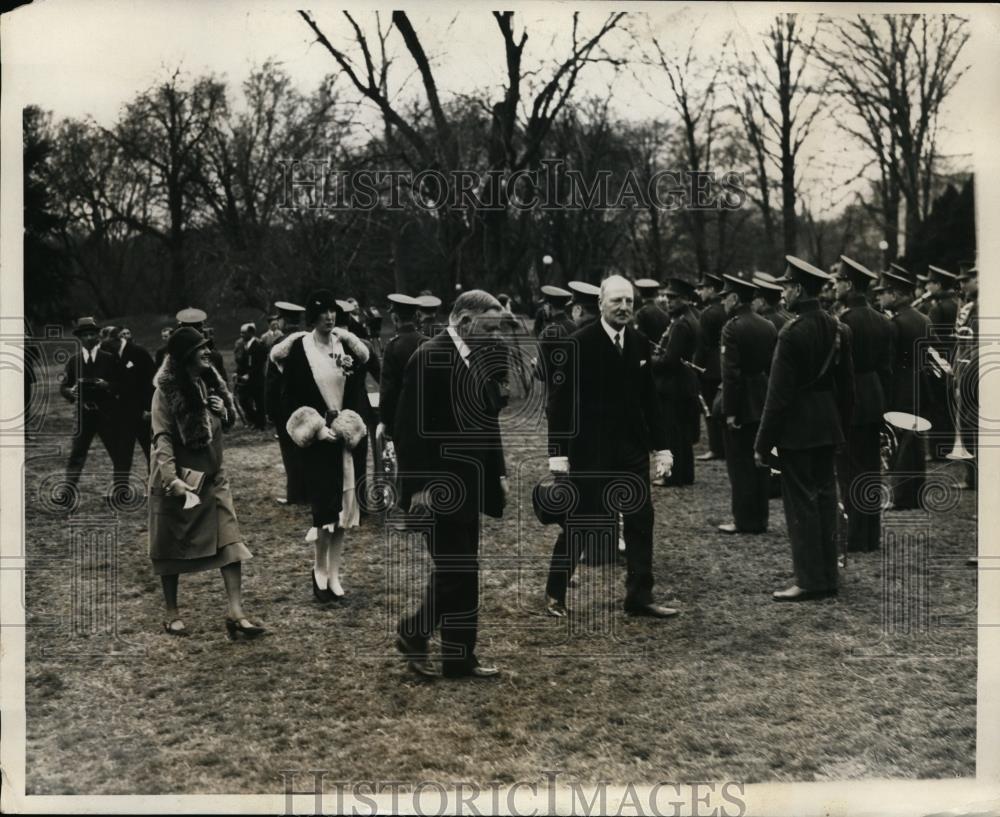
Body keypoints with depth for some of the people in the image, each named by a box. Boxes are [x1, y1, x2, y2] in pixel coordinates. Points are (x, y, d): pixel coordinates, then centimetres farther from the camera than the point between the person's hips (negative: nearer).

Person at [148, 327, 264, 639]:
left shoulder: (211, 382, 8)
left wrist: (224, 411, -4)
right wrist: (171, 478, -28)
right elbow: (162, 437, -16)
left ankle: (235, 613, -5)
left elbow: (228, 424, 20)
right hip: (179, 480, -5)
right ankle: (172, 614, 22)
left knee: (230, 542, -5)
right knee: (171, 546, 8)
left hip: (213, 477, 6)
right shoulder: (167, 390, -11)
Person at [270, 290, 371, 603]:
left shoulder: (347, 344, 5)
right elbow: (291, 398, -6)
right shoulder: (298, 348, -5)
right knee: (325, 503, -5)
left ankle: (333, 574, 13)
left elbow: (357, 391, 9)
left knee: (343, 503, 4)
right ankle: (320, 572, 11)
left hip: (345, 434, 3)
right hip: (316, 437, -3)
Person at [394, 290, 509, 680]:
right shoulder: (429, 358, -16)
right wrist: (419, 486, -20)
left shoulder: (478, 358, 10)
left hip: (468, 484, 9)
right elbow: (410, 429, -18)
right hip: (441, 486, -9)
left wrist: (498, 473, 13)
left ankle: (414, 634, 28)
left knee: (457, 570, 14)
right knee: (458, 571, -2)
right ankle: (459, 657, 10)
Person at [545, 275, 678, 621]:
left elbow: (649, 400, 11)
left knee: (641, 521, 5)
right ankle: (555, 593, 20)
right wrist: (558, 452, -14)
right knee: (579, 524, 3)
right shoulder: (578, 344, -10)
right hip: (589, 450, -5)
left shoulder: (639, 344, 7)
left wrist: (661, 447, 9)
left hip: (632, 448, 5)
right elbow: (562, 401, -11)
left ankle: (640, 596, 15)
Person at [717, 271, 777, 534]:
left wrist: (729, 411, -16)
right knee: (760, 462, 12)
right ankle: (760, 519, 18)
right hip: (764, 403, 7)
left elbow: (731, 372, -18)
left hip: (742, 406, -7)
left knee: (740, 465, 1)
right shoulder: (769, 326, 7)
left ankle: (745, 520, 5)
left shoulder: (733, 328, -15)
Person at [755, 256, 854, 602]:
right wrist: (841, 424, 22)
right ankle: (828, 578, 19)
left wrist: (763, 443, -11)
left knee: (801, 503, -2)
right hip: (828, 427, 8)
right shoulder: (838, 328, 6)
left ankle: (810, 580, 1)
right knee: (825, 498, 12)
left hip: (796, 430, -8)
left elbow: (778, 394, -16)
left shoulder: (792, 333, -17)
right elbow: (846, 384, 13)